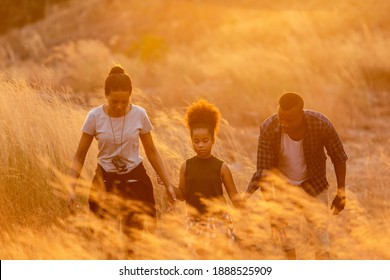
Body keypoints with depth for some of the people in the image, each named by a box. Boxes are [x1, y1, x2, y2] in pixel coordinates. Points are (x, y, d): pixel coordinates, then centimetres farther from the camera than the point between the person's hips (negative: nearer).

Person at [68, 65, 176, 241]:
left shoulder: (139, 115, -8)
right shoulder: (95, 117, -10)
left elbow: (151, 152, 4)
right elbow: (80, 156, -3)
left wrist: (168, 184, 2)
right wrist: (72, 188, -14)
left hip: (135, 178, 0)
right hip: (105, 179, 0)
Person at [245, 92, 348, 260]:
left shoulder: (321, 124, -25)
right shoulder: (268, 128, -26)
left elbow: (339, 158, -10)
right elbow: (264, 170, -23)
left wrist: (341, 192, -7)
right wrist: (270, 206, -31)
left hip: (314, 186, 0)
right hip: (284, 189, 0)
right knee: (288, 241, 3)